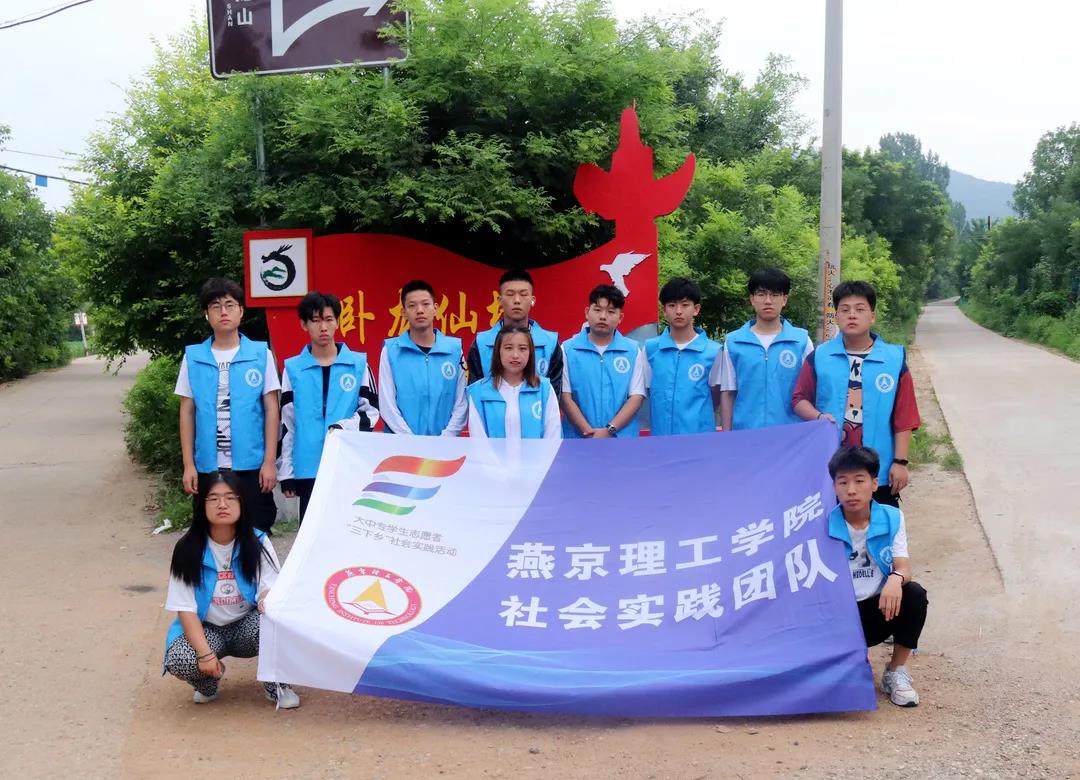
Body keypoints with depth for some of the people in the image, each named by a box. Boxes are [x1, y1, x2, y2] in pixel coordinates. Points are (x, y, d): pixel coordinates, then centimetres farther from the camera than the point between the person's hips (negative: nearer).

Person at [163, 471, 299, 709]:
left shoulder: (257, 542, -9)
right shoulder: (188, 549, -13)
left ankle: (276, 684, -6)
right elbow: (185, 608, -14)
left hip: (247, 626, 0)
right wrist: (205, 653, -26)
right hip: (206, 629, 0)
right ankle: (209, 681, 6)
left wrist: (267, 600, -41)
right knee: (179, 661, -32)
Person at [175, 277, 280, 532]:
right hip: (208, 465, 1)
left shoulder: (261, 354, 0)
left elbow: (271, 409, 1)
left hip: (252, 464, -1)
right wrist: (188, 464, 2)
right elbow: (187, 411, 7)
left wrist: (269, 461, -4)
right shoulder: (193, 357, 4)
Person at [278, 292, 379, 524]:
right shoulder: (293, 369, 6)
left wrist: (344, 427, -14)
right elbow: (285, 423, 8)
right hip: (309, 469, 1)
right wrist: (285, 472, 5)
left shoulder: (358, 364, 4)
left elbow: (371, 411, 6)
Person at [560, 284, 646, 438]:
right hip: (578, 442, -1)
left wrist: (610, 430, -12)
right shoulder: (568, 349, 3)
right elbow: (566, 397, -1)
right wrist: (589, 433, -11)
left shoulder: (633, 351, 6)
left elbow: (636, 396, 1)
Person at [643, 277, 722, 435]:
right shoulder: (651, 348, 5)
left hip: (700, 434, -1)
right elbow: (650, 392, 12)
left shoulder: (712, 351, -1)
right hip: (660, 434, 2)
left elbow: (716, 395, 9)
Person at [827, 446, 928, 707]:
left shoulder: (892, 518, -5)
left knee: (915, 595, -29)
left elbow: (904, 566, -13)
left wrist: (896, 578, -39)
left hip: (880, 608, 2)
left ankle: (896, 672, -10)